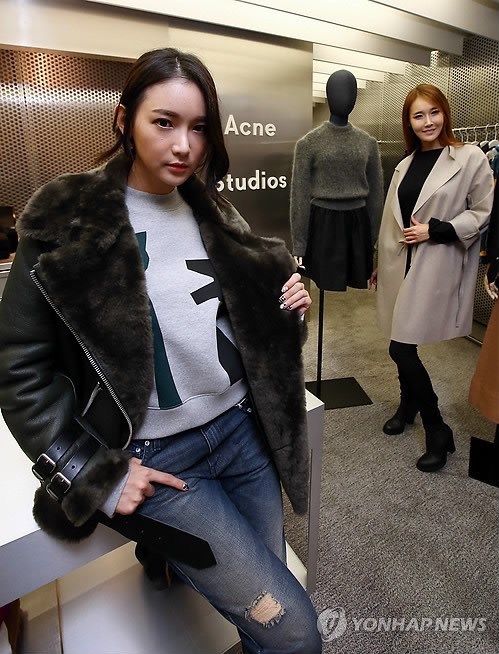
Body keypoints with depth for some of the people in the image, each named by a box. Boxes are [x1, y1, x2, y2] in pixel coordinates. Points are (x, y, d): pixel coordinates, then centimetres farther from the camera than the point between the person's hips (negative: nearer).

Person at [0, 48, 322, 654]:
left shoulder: (212, 210, 7)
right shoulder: (64, 220, -9)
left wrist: (285, 306, -4)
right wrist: (98, 475, -10)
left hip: (243, 431, 6)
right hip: (156, 461, -5)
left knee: (270, 589, 19)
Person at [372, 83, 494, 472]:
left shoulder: (470, 158, -4)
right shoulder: (406, 164, 13)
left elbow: (482, 213, -4)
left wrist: (434, 230, -14)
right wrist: (379, 264, 18)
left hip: (435, 267, -5)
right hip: (400, 264, 6)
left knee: (401, 348, -9)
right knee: (403, 345, 12)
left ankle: (438, 430, 10)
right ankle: (408, 405, 37)